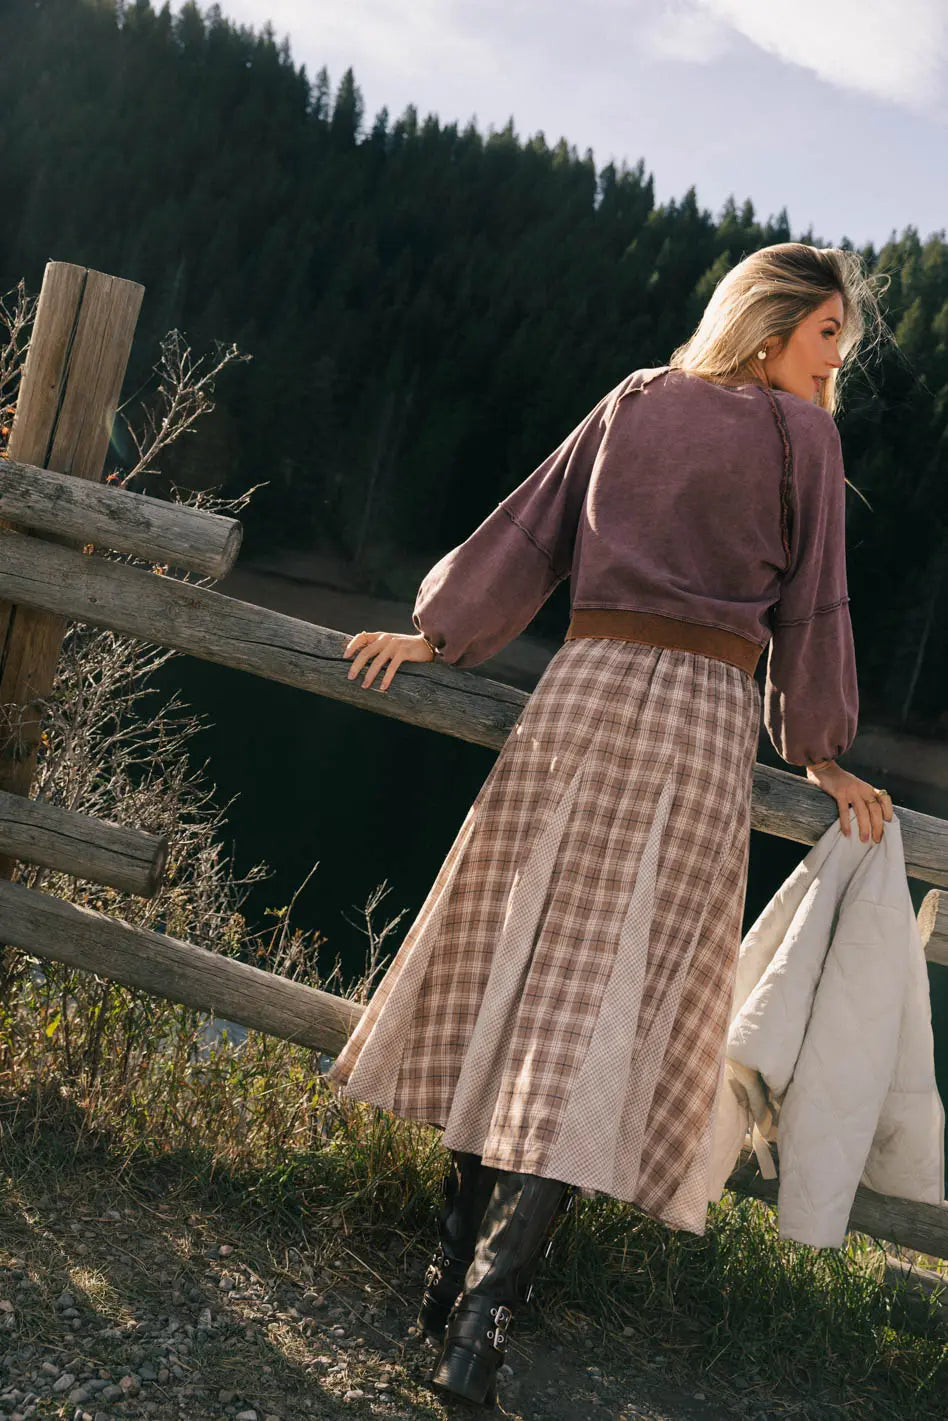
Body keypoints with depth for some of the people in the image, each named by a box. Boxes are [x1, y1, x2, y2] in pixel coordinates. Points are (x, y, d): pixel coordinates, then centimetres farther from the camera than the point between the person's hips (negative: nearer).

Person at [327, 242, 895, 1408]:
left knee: (512, 965, 9)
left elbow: (530, 531, 12)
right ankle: (487, 1312, -8)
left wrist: (432, 634, 19)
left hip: (581, 691, 4)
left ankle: (450, 1271, 13)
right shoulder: (801, 434, 5)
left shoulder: (635, 403, 14)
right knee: (609, 1001, -4)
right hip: (702, 720, -3)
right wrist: (822, 755, 14)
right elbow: (810, 608, 6)